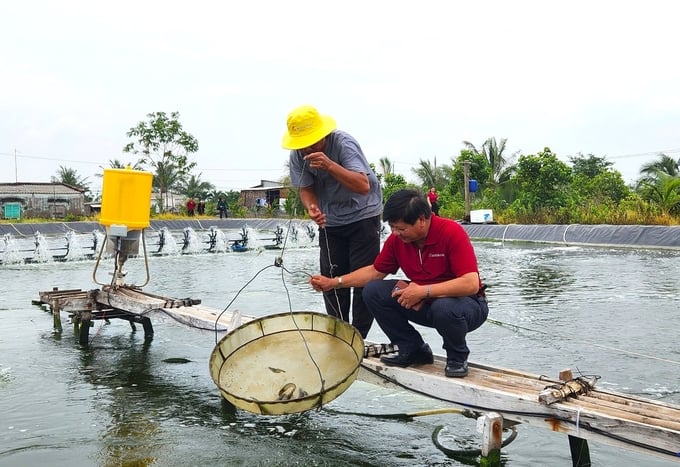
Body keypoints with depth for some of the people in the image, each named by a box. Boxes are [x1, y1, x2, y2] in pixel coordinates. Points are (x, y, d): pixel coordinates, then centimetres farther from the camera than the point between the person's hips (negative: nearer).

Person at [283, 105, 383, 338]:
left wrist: (330, 165, -49)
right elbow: (306, 189, -9)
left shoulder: (343, 143, -26)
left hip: (362, 215, -4)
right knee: (331, 279, 5)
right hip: (330, 221, 5)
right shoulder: (297, 155, -12)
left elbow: (363, 186, -36)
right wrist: (312, 209, -32)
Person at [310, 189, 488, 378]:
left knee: (444, 308, -40)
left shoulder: (452, 233, -25)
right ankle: (413, 350, 5)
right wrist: (333, 283, 0)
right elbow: (375, 271, 7)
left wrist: (424, 291, -34)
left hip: (467, 304, -5)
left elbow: (471, 284, -32)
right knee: (373, 291, -9)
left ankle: (458, 357, -5)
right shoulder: (397, 239, -7)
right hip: (424, 304, 6)